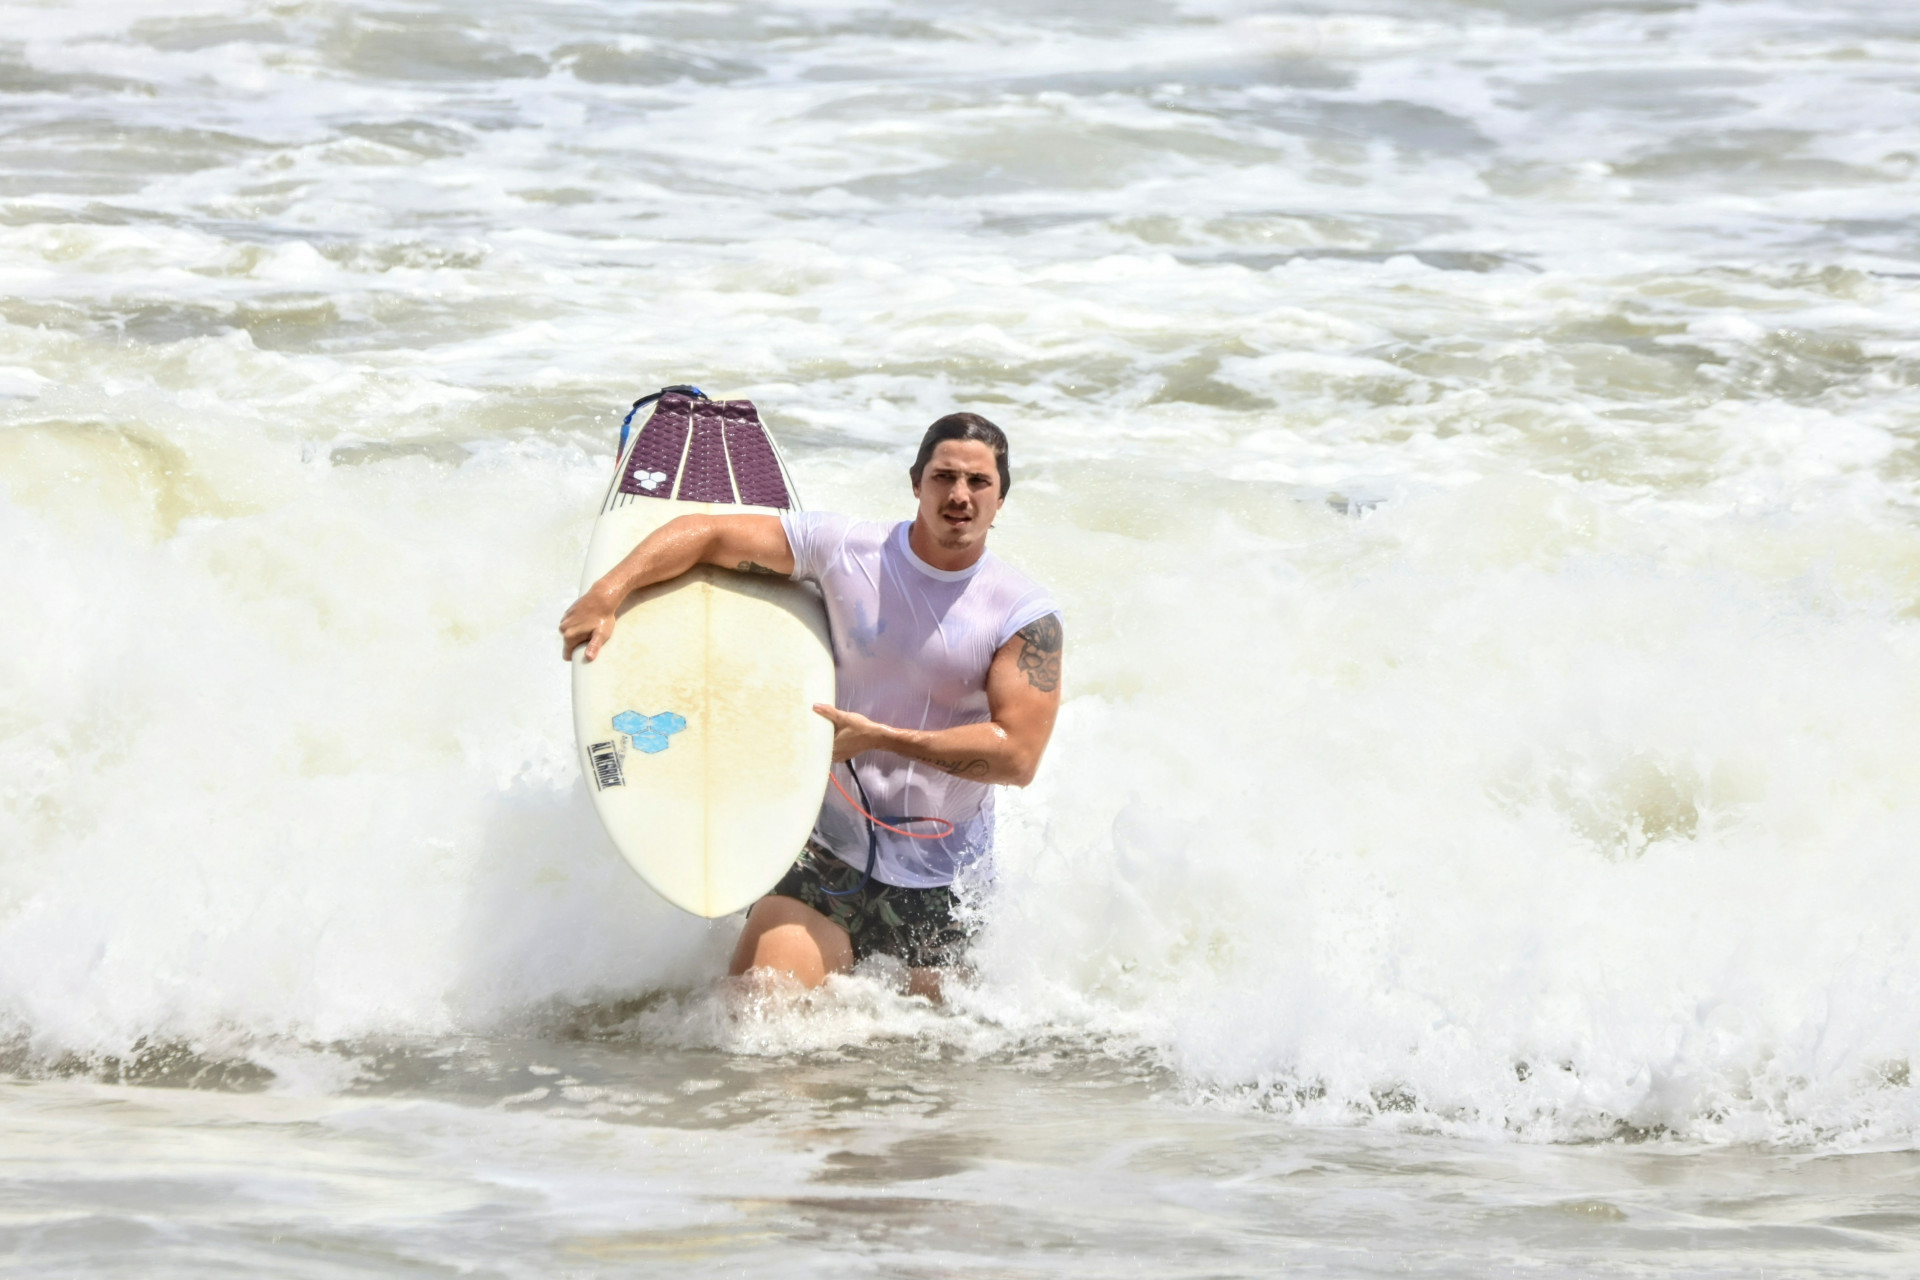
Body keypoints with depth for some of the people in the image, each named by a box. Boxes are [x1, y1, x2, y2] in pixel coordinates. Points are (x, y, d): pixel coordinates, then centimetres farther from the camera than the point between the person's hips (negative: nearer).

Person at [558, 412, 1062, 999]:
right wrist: (607, 594, -10)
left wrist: (882, 738, -19)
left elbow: (1018, 756, -16)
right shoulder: (844, 550, -4)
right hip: (829, 854, 0)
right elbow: (706, 533, 3)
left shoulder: (1028, 616, -8)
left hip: (944, 885, 0)